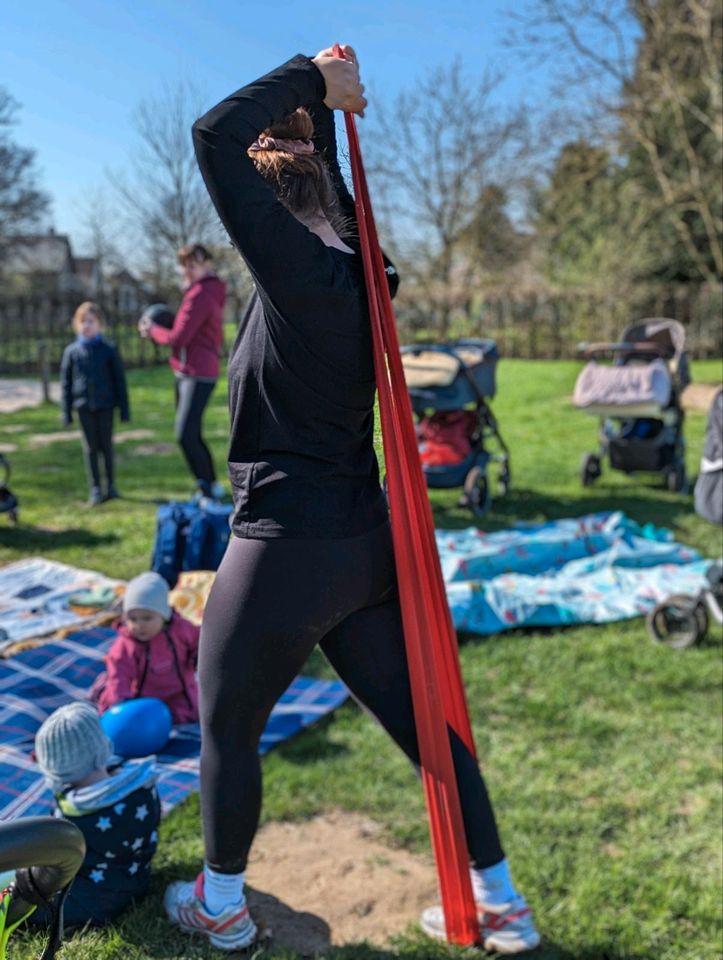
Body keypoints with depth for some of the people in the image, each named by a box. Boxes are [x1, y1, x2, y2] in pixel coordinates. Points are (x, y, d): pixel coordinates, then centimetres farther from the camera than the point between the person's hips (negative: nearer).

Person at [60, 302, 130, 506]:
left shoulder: (109, 349, -2)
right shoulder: (71, 351, 2)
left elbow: (119, 380, 0)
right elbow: (65, 383, 6)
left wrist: (124, 409, -1)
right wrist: (66, 412, 3)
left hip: (105, 405, -1)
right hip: (84, 406, 1)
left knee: (106, 445, 6)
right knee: (90, 447, 4)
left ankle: (111, 484, 21)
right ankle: (95, 489, 10)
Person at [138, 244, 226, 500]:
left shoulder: (200, 295, -15)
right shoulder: (208, 292, 16)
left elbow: (178, 339, -17)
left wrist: (152, 329, -1)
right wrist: (157, 329, 6)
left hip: (197, 375, -10)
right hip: (189, 373, 10)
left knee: (186, 435, -12)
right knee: (191, 435, 14)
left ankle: (207, 487, -5)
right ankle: (211, 485, 21)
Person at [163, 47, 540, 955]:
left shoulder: (302, 270, -17)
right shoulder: (351, 265, 7)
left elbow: (216, 135, -18)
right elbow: (320, 184, 27)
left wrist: (311, 79, -6)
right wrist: (326, 110, 21)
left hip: (286, 548, -8)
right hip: (364, 542, 8)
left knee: (225, 727, 14)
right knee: (420, 720, 15)